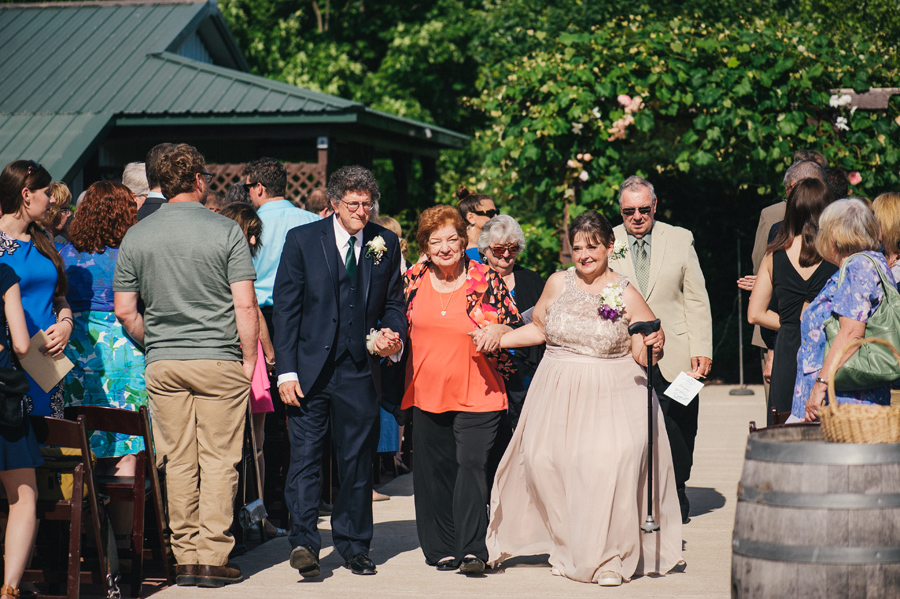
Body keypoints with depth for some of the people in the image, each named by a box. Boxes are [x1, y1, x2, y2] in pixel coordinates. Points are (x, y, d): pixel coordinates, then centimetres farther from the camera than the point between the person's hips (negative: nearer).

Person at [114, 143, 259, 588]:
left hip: (162, 364, 3)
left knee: (178, 462, 8)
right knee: (218, 460, 2)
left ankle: (184, 558, 11)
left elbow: (125, 311, 5)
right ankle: (213, 558, 1)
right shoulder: (226, 231, -6)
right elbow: (245, 306, -9)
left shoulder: (136, 236, 4)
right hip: (219, 360, -3)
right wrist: (249, 359, 1)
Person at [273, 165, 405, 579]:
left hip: (360, 372, 3)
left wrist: (393, 333, -6)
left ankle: (354, 545, 21)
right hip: (310, 370, -2)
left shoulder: (386, 244, 6)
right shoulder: (302, 239, -1)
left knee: (357, 461, 10)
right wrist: (286, 370, -9)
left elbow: (393, 302, 17)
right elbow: (285, 307, -3)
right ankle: (303, 542, -5)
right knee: (305, 456, -6)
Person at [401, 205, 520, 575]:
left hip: (477, 393, -3)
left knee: (471, 465, -12)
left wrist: (498, 331, -14)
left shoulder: (486, 281, -2)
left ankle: (471, 549, -10)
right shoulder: (413, 281, 6)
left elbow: (514, 327, 6)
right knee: (434, 471, 8)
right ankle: (441, 549, 18)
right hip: (427, 392, 3)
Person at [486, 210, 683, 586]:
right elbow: (539, 329, 19)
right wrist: (498, 340, 10)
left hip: (611, 396, -3)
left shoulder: (625, 295, 0)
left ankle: (607, 556, -8)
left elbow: (654, 341, 6)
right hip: (559, 395, 3)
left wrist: (650, 347, -16)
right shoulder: (558, 284, 6)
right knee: (547, 461, -8)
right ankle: (568, 547, 12)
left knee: (610, 460, -20)